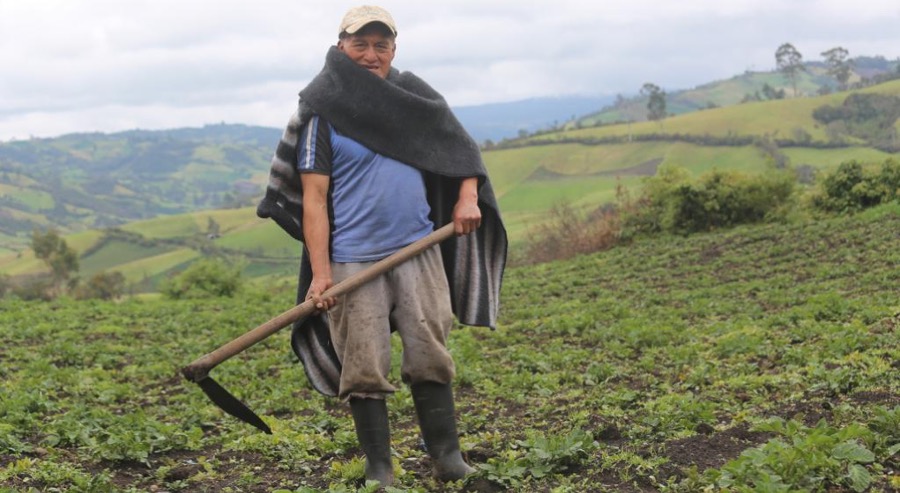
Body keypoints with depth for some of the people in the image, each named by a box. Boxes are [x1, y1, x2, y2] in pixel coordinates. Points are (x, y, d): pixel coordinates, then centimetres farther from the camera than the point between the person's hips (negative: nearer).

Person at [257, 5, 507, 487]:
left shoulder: (414, 96, 10)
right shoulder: (322, 112, -2)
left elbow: (461, 149, 20)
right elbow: (313, 197, -6)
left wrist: (468, 196, 1)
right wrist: (320, 274, -13)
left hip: (418, 250, 3)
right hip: (354, 261, -3)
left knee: (431, 358, 2)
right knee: (364, 372, -1)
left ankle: (448, 458, 10)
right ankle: (379, 470, 9)